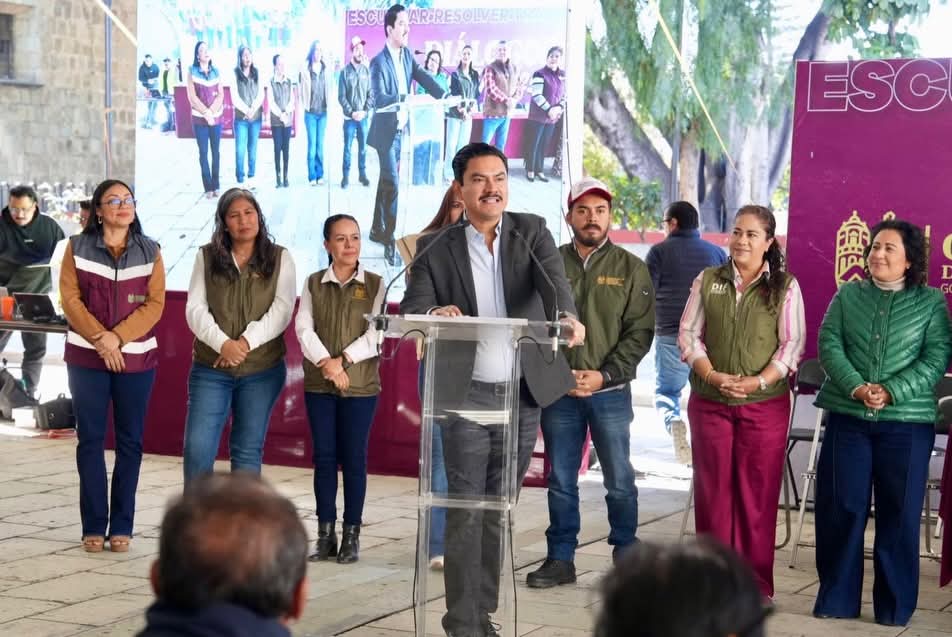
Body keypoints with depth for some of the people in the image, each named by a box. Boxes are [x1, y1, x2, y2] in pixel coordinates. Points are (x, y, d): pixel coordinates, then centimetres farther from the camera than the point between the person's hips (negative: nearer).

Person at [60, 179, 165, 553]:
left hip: (137, 359, 1)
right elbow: (70, 299, -3)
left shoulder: (150, 252, 5)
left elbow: (155, 304, -2)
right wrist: (100, 338, -15)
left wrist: (118, 338, -13)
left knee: (130, 442, 2)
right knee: (90, 439, 1)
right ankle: (94, 526, 6)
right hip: (86, 358, -1)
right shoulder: (77, 248, 3)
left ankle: (121, 526, 9)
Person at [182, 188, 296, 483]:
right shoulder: (206, 257, 6)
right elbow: (195, 308, -2)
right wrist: (222, 343, -19)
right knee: (197, 448, -7)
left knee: (248, 450, 7)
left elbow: (282, 310, -5)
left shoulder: (280, 259, 4)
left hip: (263, 370, 0)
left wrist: (246, 342, -19)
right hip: (210, 368, 0)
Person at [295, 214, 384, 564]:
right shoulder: (314, 284, 8)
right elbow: (304, 328, -3)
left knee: (354, 458, 2)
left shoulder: (375, 285, 2)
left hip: (360, 384, -2)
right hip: (318, 384, 2)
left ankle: (352, 534, 8)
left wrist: (345, 359, -16)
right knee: (324, 457, 3)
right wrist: (325, 362, -18)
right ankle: (325, 533, 9)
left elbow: (376, 333, -6)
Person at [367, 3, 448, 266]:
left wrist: (446, 97, -18)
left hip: (401, 129, 8)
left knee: (386, 180, 17)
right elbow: (379, 98, -29)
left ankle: (378, 230, 30)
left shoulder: (407, 55, 6)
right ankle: (390, 241, -7)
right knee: (392, 183, -11)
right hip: (386, 131, -8)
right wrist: (406, 99, -43)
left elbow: (424, 78, -3)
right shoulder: (379, 62, -18)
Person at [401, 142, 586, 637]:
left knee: (498, 511, 11)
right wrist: (435, 311, -31)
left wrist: (567, 316, -35)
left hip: (523, 394, 2)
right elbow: (410, 308, -7)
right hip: (466, 394, -2)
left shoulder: (532, 231, 4)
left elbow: (553, 279, -13)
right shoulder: (436, 249, 1)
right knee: (466, 511, -3)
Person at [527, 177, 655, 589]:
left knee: (619, 481, 4)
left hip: (611, 392, -1)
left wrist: (605, 375, -12)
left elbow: (640, 332, -2)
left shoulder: (631, 269, 2)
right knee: (561, 481, 8)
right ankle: (560, 559, 17)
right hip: (558, 392, 1)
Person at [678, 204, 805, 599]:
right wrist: (713, 376, -10)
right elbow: (688, 334, 6)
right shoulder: (707, 281, 9)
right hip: (709, 401, 2)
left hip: (765, 403, -2)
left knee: (758, 492, 0)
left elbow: (792, 344, -2)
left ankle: (756, 582, 8)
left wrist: (758, 381, -16)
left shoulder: (785, 287, 3)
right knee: (712, 489, 4)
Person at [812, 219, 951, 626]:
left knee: (899, 513, 4)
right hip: (847, 417, 2)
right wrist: (856, 387, -17)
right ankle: (836, 598, 16)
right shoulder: (847, 295, 9)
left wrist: (891, 392, -17)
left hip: (907, 421, -1)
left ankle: (895, 605, 14)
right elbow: (829, 346, 0)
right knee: (841, 508, 4)